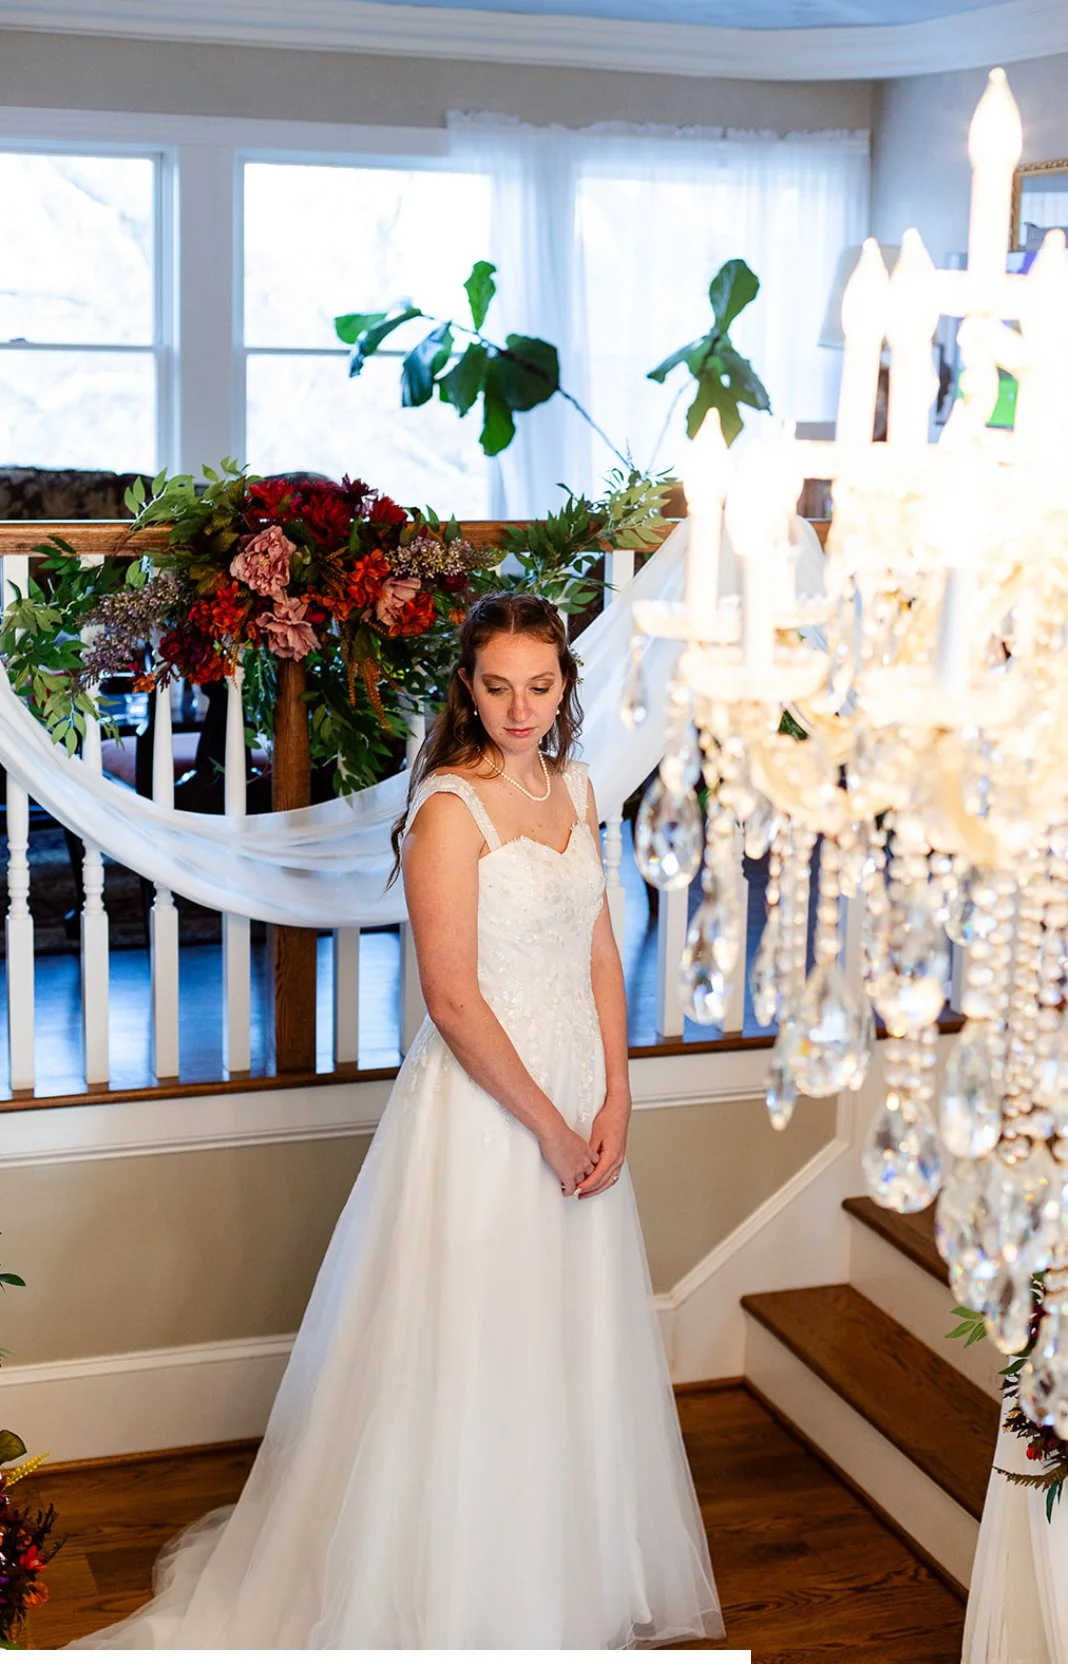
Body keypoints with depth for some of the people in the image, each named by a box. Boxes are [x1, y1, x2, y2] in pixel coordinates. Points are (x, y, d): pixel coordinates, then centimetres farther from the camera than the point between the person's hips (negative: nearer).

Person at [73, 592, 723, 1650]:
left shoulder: (574, 790, 6)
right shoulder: (450, 809, -17)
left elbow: (599, 951, 10)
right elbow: (453, 999, -19)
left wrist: (614, 1100, 1)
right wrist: (549, 1127, -15)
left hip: (579, 1095, 7)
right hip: (482, 1101, -7)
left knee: (573, 1348, 18)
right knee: (468, 1353, 3)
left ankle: (576, 1578, 37)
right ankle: (457, 1600, 21)